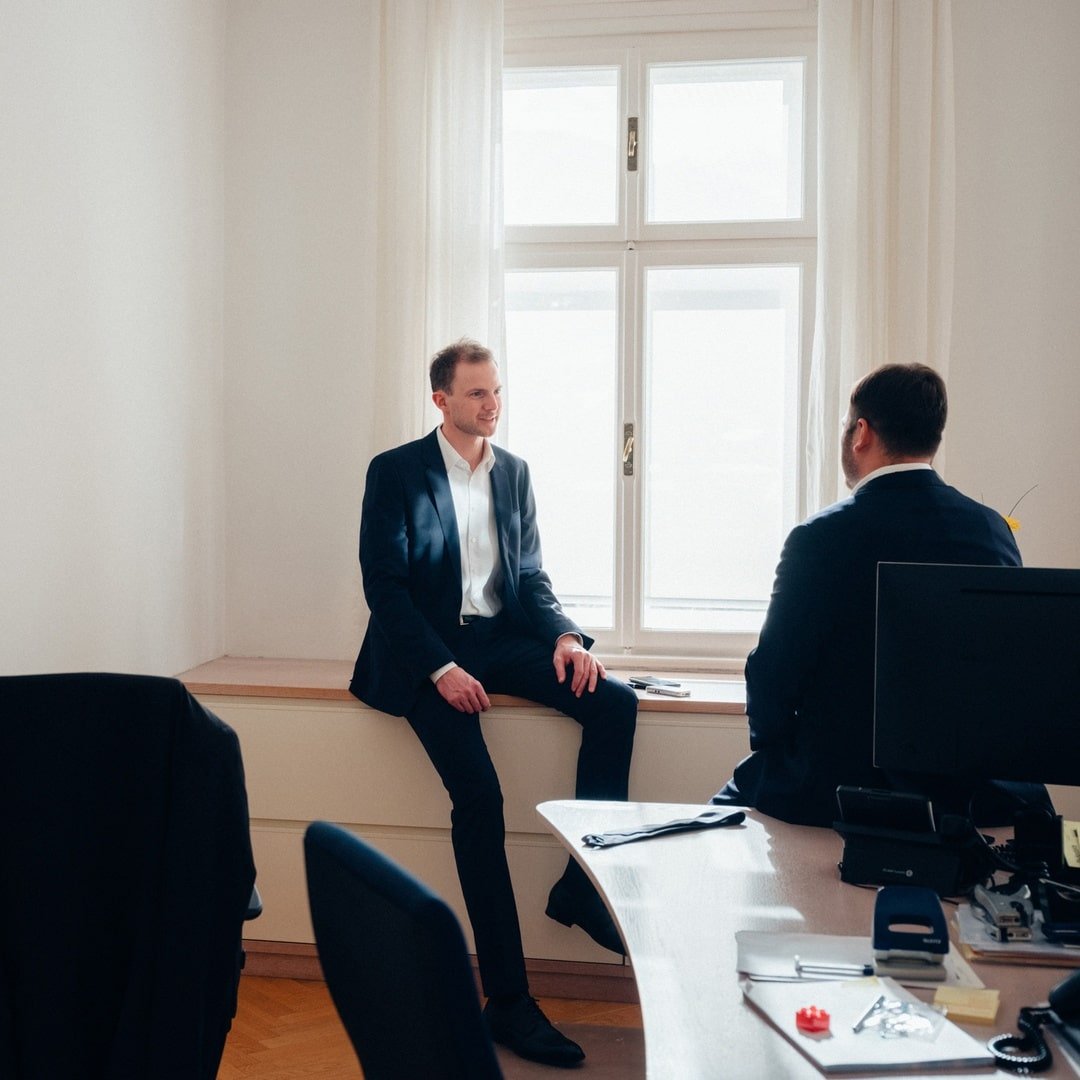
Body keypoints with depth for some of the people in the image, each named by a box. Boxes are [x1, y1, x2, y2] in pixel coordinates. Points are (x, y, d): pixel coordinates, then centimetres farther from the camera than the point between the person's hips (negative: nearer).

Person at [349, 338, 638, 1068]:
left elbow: (530, 574, 12)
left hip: (500, 638, 5)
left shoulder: (514, 472, 11)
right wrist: (441, 668, -20)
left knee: (615, 701, -19)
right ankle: (508, 1002, -15)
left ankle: (584, 883, -7)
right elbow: (384, 584, -8)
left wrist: (564, 635, -9)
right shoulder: (395, 472, -3)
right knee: (479, 795, -24)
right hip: (428, 647, -5)